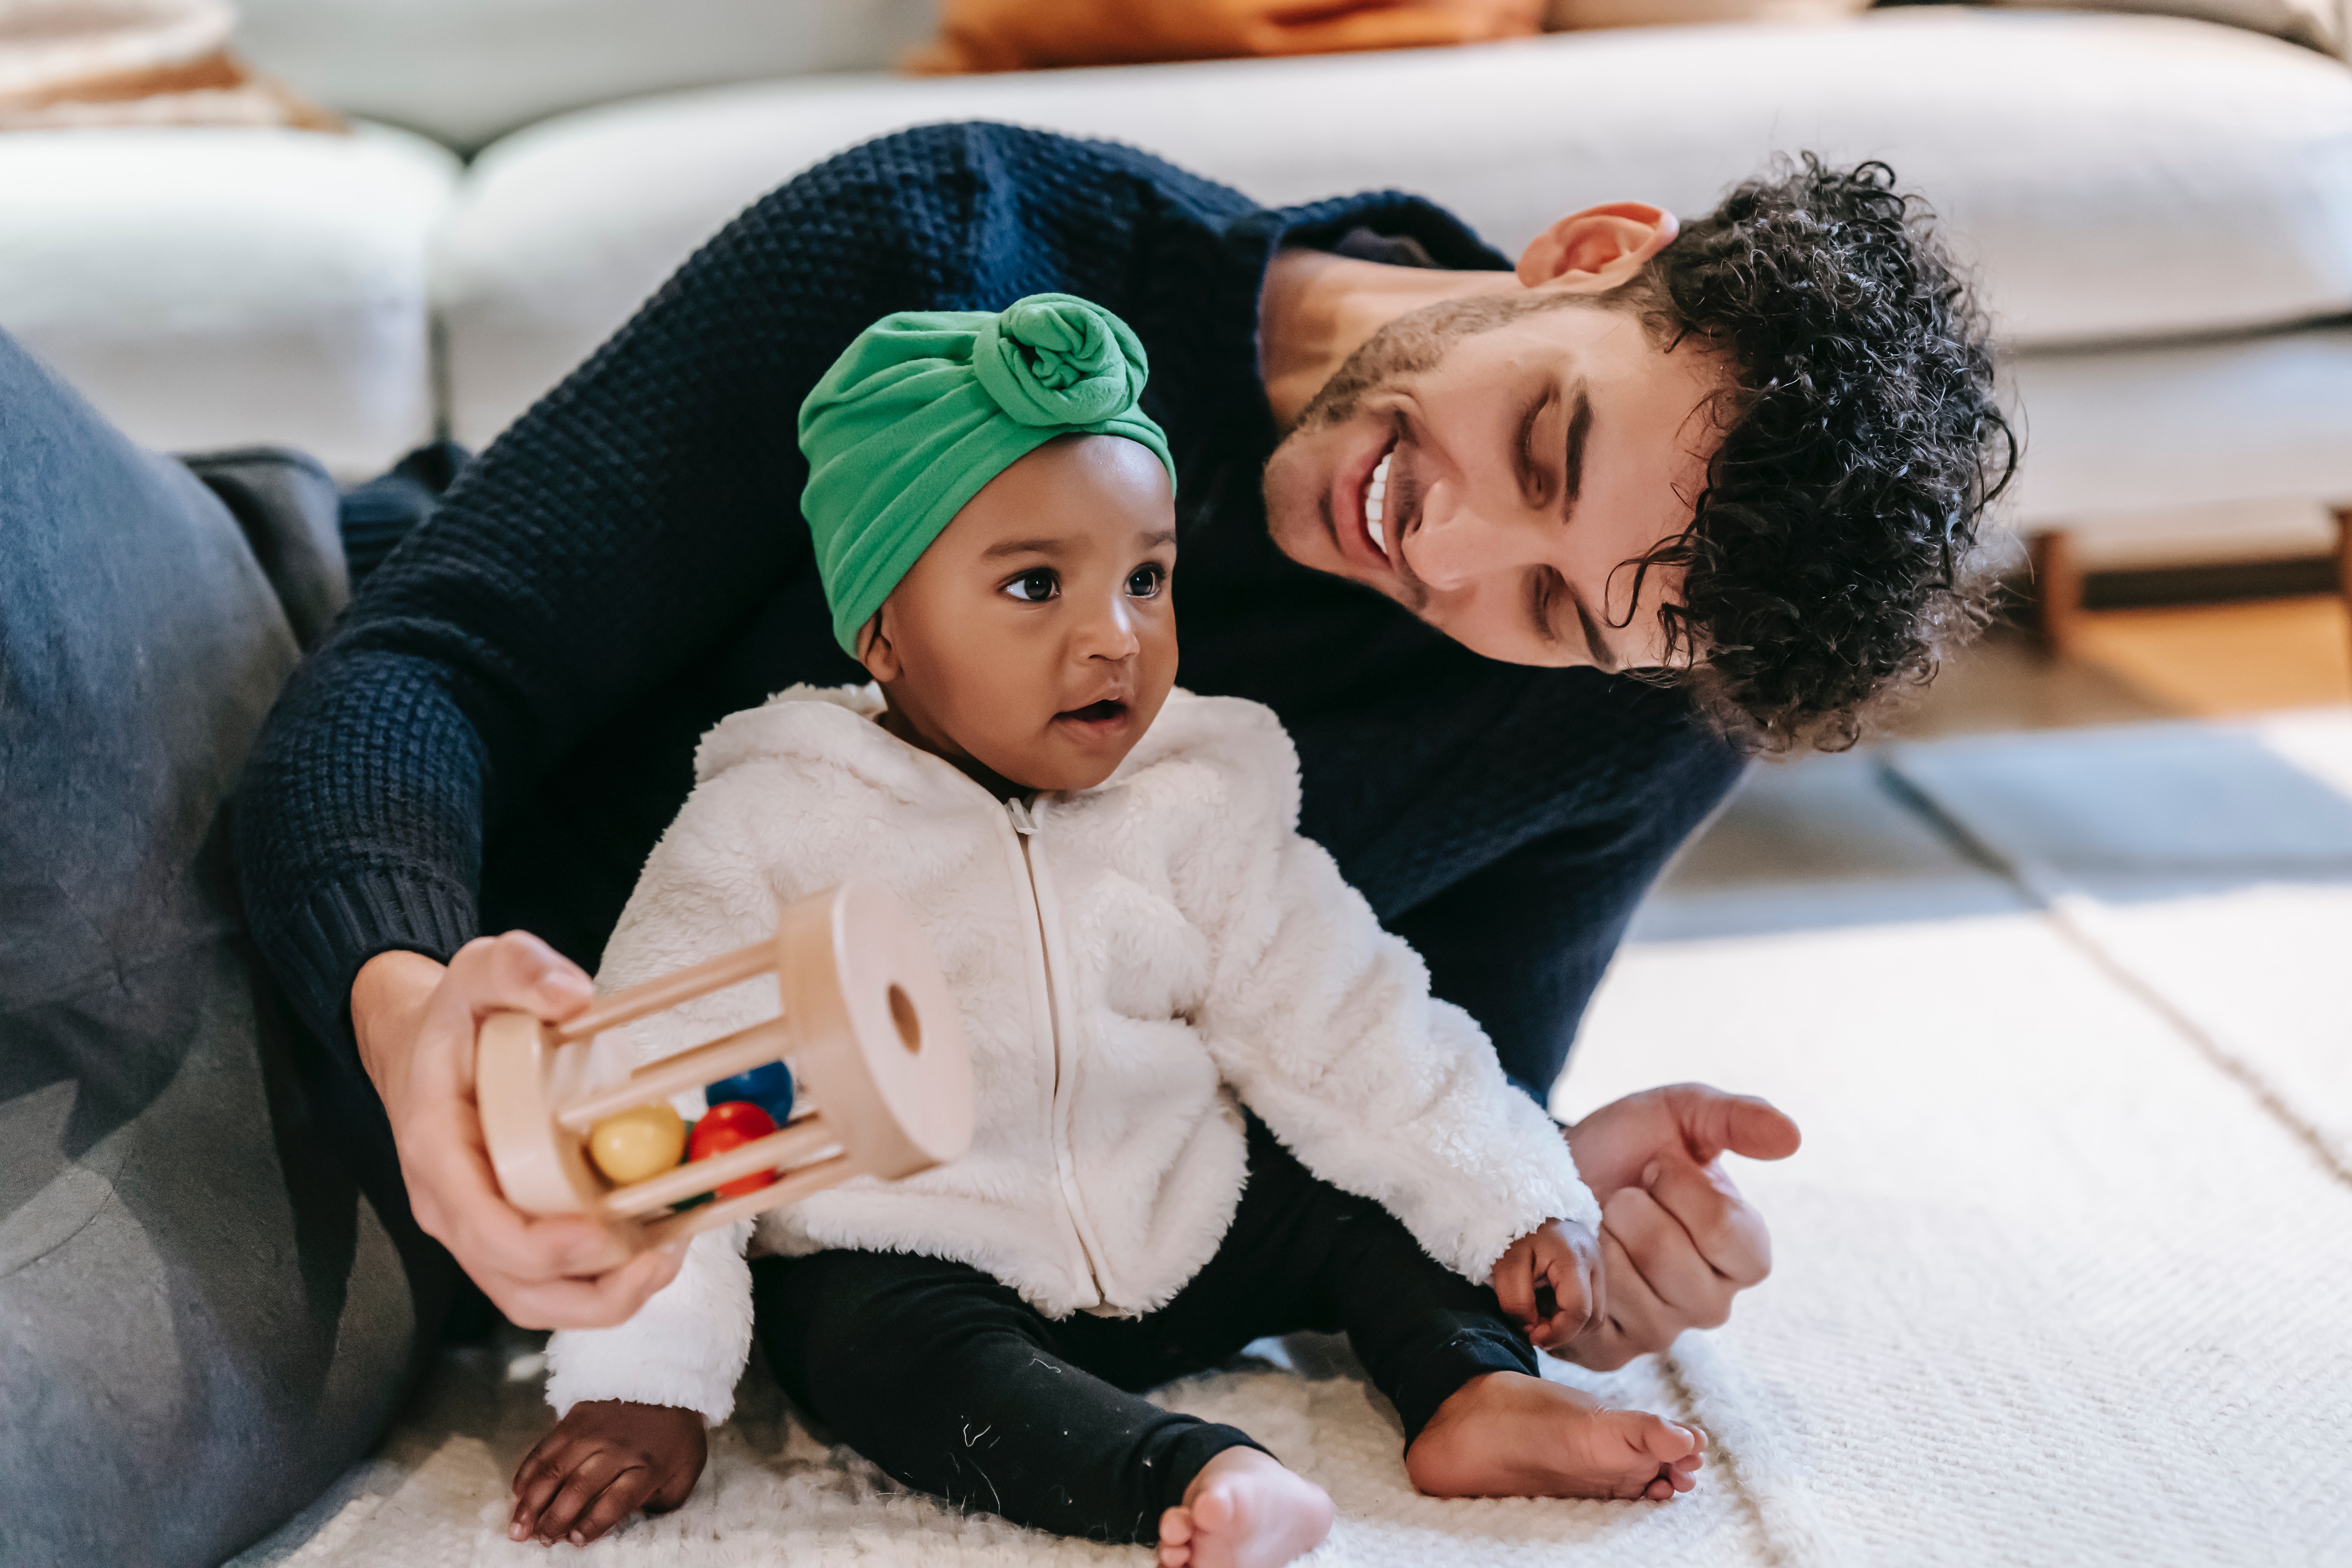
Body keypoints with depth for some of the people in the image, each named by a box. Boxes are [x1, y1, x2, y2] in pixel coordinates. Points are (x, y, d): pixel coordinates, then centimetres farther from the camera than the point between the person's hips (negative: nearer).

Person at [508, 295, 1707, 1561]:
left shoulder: (1199, 802, -2)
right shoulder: (777, 829, -12)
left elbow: (1337, 1025, 2)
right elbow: (662, 1104, -12)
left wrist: (1508, 1202, -5)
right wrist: (643, 1383, -18)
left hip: (1183, 1236, 5)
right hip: (907, 1259, -4)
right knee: (885, 1351, -33)